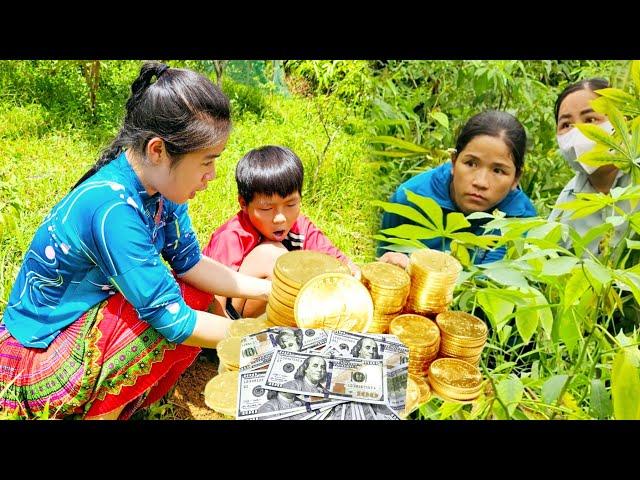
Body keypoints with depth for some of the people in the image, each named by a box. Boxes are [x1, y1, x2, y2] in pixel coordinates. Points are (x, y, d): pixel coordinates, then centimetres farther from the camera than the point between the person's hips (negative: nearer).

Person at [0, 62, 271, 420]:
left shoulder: (157, 183, -9)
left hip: (93, 316, 8)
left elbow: (189, 262, 0)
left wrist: (267, 289, -7)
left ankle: (119, 405, 8)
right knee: (179, 322, -25)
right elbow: (174, 322, -30)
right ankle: (102, 412, -2)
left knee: (200, 296, 1)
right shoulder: (113, 209, -33)